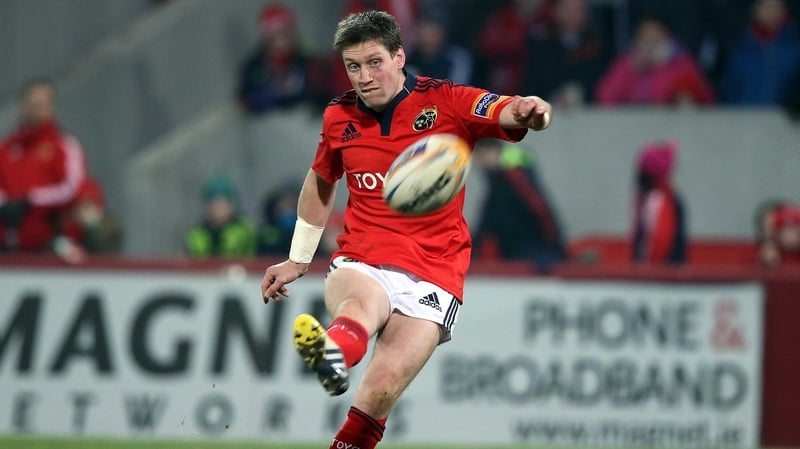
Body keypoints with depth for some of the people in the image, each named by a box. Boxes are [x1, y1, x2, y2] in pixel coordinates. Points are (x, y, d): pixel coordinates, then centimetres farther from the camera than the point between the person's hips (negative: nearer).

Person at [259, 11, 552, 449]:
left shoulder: (446, 102, -2)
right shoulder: (339, 117, 10)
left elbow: (512, 114, -18)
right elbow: (320, 182, 29)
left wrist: (530, 111, -43)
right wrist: (297, 260, 32)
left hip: (432, 274, -1)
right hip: (360, 264, 1)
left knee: (382, 388, -24)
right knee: (362, 303, -39)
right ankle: (331, 353, -72)